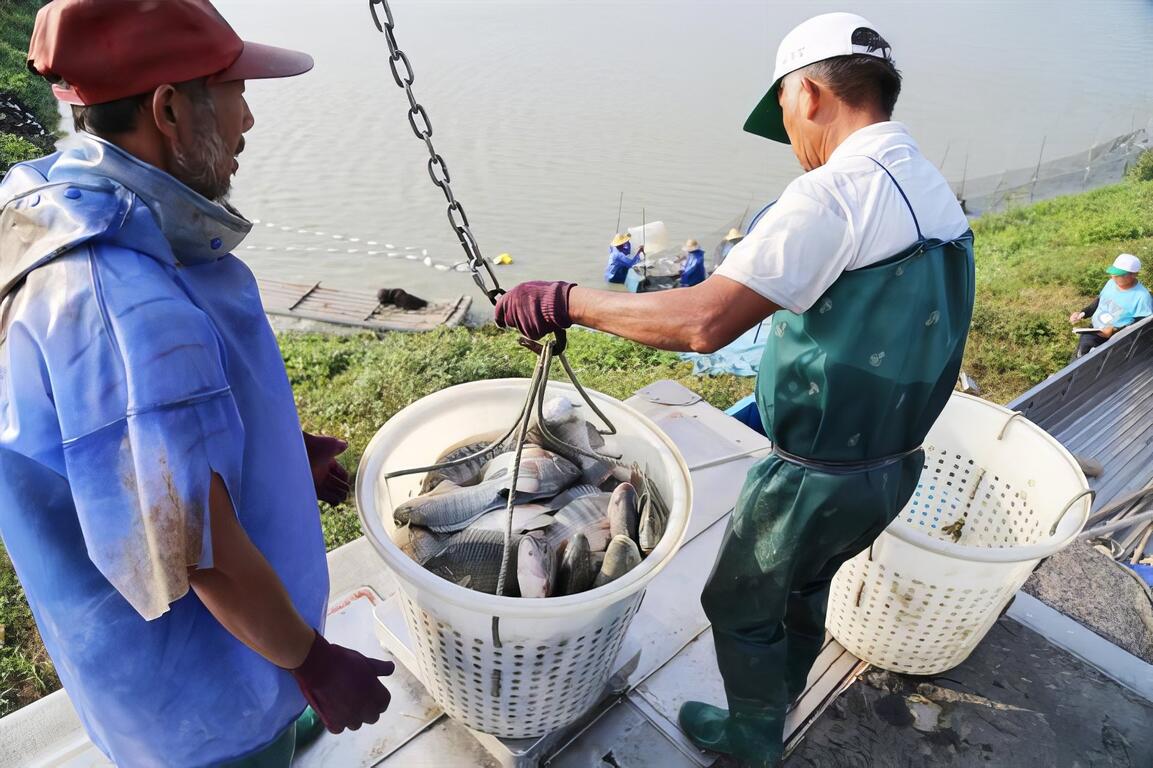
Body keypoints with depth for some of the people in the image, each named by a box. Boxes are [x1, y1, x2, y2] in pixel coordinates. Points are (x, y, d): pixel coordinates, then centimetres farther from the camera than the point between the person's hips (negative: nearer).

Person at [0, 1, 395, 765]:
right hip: (200, 690, -7)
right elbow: (206, 556, -31)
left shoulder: (65, 211, -6)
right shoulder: (125, 311, -38)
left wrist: (279, 450, 10)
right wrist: (312, 663, -15)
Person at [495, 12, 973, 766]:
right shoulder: (937, 190, 4)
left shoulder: (835, 193, -24)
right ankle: (779, 702, 53)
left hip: (821, 477, -8)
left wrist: (567, 299, -24)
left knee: (741, 604, 16)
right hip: (897, 464, 8)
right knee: (804, 586, 29)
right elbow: (891, 329, 10)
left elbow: (704, 320, -33)